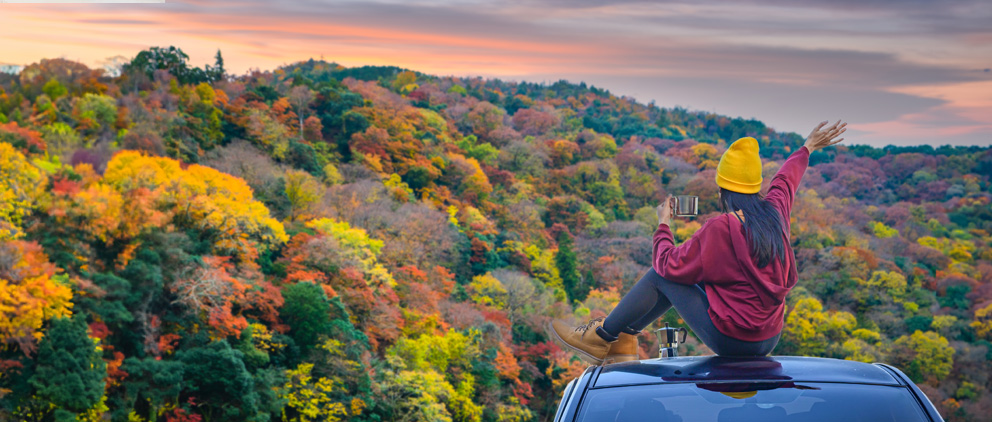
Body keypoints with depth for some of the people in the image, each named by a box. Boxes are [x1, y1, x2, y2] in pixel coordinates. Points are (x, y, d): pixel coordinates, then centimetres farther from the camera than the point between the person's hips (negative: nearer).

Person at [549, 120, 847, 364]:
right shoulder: (774, 211, 2)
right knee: (672, 277, 19)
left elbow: (670, 265, -11)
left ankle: (601, 338, 18)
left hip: (731, 340, -8)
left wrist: (663, 225, 6)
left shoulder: (720, 229, -20)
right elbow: (786, 179, 25)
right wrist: (808, 147, 46)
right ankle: (623, 341, 25)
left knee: (662, 274, 6)